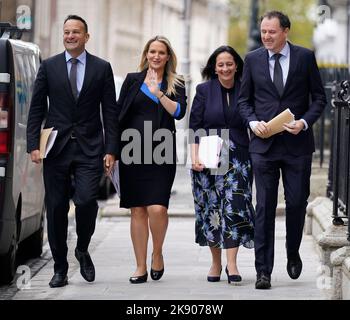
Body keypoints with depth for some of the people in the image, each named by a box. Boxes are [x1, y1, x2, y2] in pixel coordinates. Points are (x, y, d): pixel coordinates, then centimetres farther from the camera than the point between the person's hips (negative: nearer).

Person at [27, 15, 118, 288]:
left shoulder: (102, 68, 6)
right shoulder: (49, 67, 8)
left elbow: (110, 112, 5)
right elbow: (37, 109, 6)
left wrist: (111, 150, -2)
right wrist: (33, 145, -4)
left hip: (89, 148, -1)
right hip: (56, 148, 1)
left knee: (86, 201, -16)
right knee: (56, 208, 3)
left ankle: (83, 250, 12)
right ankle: (60, 268, 13)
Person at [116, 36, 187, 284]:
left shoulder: (176, 84, 9)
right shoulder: (132, 80, 11)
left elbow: (179, 112, -6)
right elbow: (119, 114, 10)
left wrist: (159, 94, -17)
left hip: (161, 153, -2)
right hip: (132, 150, 2)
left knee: (157, 208, -15)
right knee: (138, 210, 2)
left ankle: (158, 253, 11)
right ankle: (141, 267, 8)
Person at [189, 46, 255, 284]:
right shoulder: (204, 91, 3)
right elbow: (194, 127, 2)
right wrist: (195, 156, -7)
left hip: (237, 158, 0)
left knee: (235, 207, -12)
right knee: (210, 209, 4)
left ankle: (231, 264, -13)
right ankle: (216, 262, 15)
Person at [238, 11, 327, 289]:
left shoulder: (305, 57, 1)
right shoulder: (253, 60, 5)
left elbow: (319, 97, 4)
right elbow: (244, 99, 11)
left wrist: (305, 122, -12)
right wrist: (253, 122, -8)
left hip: (297, 143, 0)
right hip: (264, 144, 0)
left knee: (297, 202, 4)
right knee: (265, 207, -2)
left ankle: (293, 254, 30)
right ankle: (263, 271, -1)